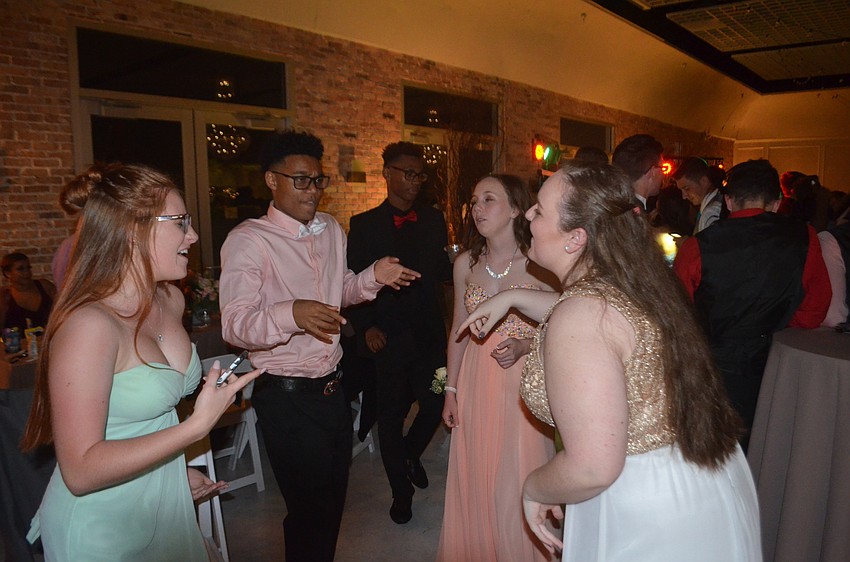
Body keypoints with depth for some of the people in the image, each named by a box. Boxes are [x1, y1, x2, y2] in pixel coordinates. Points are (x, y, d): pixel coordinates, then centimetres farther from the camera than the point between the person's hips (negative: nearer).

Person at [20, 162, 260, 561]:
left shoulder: (170, 300, -2)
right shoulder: (89, 324, -25)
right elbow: (80, 472, -25)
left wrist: (177, 471, 8)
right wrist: (198, 425, -27)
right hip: (103, 530, -7)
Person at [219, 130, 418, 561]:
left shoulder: (332, 230, 8)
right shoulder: (248, 241, -15)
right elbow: (234, 324, -23)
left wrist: (373, 276, 2)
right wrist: (292, 313, -40)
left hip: (332, 386, 7)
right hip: (286, 396, -7)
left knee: (334, 497, 22)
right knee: (310, 506, 6)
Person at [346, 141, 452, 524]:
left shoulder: (434, 220, 7)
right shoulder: (364, 225, -2)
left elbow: (444, 273, 5)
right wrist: (366, 327, -10)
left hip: (430, 332, 3)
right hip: (388, 336, -2)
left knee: (435, 405, 7)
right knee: (391, 415, 9)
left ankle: (410, 454, 41)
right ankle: (401, 489, 32)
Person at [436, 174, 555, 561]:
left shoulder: (539, 263, -8)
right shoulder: (465, 264, 3)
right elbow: (458, 331, 10)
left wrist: (524, 345, -20)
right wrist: (451, 390, 9)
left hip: (522, 383, -3)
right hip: (475, 383, 4)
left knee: (518, 484, 5)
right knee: (474, 480, 12)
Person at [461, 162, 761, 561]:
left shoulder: (580, 315, -29)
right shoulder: (634, 284, -2)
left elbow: (592, 469, -32)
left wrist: (533, 488, -12)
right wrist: (512, 298, 20)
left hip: (652, 520, -8)